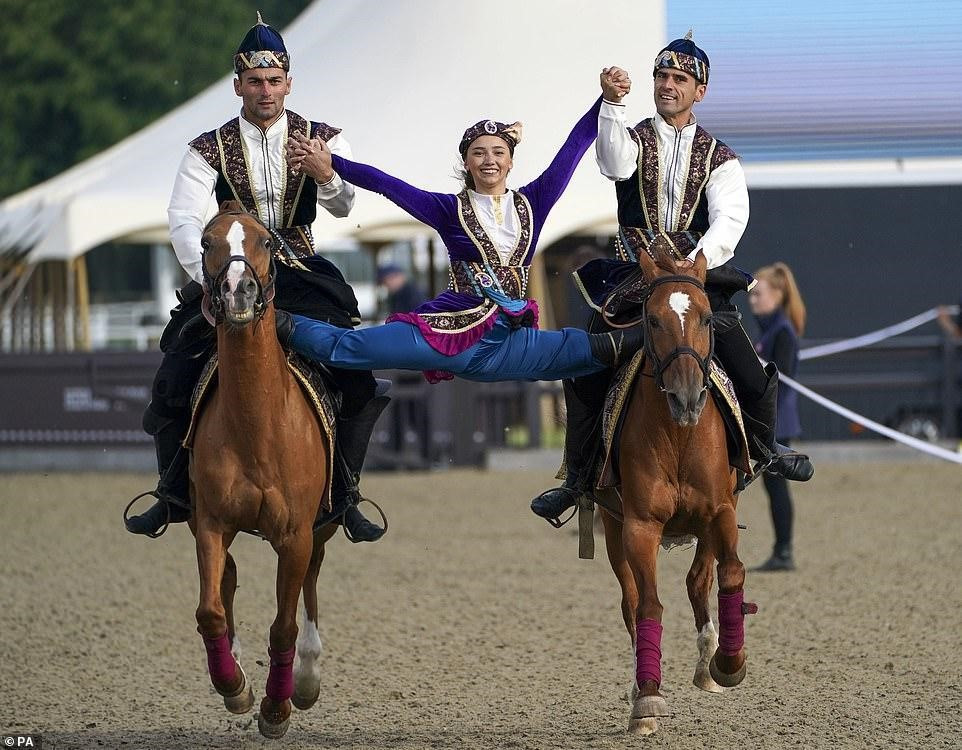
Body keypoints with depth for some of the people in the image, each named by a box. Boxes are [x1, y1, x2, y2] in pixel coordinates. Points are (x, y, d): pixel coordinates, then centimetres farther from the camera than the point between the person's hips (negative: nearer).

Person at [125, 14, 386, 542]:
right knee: (173, 380, -13)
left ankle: (344, 496, -2)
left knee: (359, 379, -16)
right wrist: (213, 278, -30)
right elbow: (183, 220, -13)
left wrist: (327, 176, -39)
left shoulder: (321, 140, 0)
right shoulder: (210, 150, -2)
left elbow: (344, 207, -15)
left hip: (302, 279, 0)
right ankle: (174, 495, 5)